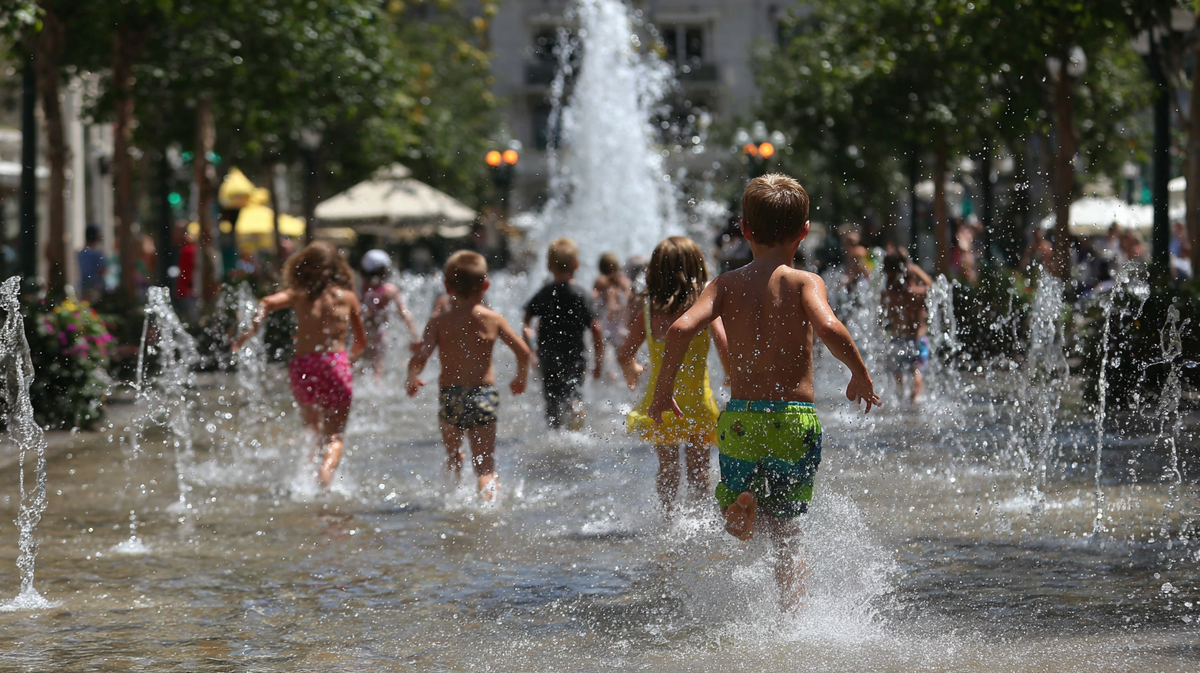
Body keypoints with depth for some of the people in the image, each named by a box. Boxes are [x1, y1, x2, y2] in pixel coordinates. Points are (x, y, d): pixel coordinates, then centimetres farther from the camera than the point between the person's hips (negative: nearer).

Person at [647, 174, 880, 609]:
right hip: (795, 421, -1)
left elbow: (681, 328, -11)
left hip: (738, 420, 1)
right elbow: (829, 328, -23)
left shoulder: (727, 284, 4)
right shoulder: (804, 283, -3)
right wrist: (861, 374, -7)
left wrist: (663, 390, 0)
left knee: (736, 527, 19)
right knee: (786, 535, 13)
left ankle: (742, 507, -15)